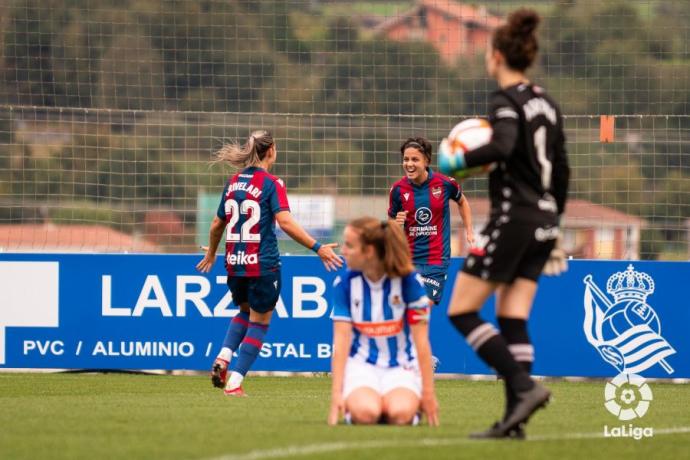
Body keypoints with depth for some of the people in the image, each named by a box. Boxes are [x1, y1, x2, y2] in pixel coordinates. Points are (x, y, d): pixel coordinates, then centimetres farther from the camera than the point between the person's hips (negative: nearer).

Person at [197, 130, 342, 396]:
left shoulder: (233, 183, 8)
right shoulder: (271, 184, -9)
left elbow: (217, 225, 16)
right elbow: (285, 222, -21)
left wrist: (211, 254, 32)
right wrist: (317, 248, -20)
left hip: (235, 264, 6)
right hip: (263, 265, -6)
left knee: (245, 312, 27)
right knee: (258, 322, 7)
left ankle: (222, 359, 5)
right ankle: (234, 382, 0)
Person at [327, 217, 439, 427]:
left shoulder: (409, 281, -12)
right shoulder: (344, 283, -6)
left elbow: (421, 341, -9)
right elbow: (341, 339, -8)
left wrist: (428, 393, -7)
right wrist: (337, 393, -13)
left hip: (401, 365, -1)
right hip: (361, 364, 1)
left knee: (400, 414, -32)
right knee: (365, 413, -32)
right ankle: (352, 405, 6)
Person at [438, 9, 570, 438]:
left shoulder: (506, 101, -10)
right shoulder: (546, 103, 14)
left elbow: (502, 146, -30)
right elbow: (561, 170, 18)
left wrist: (458, 161, -15)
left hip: (513, 217, -8)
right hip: (544, 218, 8)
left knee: (462, 310, -2)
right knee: (513, 319, 8)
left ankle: (524, 386, -14)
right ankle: (515, 419, 0)